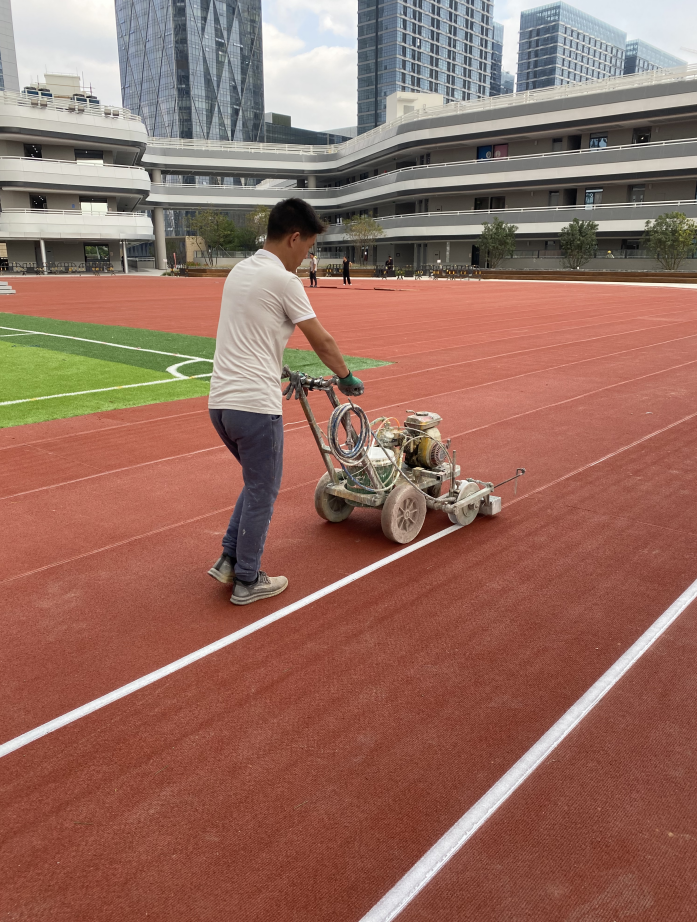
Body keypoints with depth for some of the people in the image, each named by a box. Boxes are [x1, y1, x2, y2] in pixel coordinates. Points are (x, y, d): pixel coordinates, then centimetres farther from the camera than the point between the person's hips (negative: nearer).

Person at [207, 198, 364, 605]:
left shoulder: (239, 271, 14)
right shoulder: (283, 280, -12)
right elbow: (322, 341, -6)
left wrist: (281, 372, 33)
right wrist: (347, 378, 10)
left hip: (220, 402, 9)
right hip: (255, 406, -8)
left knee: (257, 483, 24)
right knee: (262, 493, 7)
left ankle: (229, 560, 26)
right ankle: (247, 582, 19)